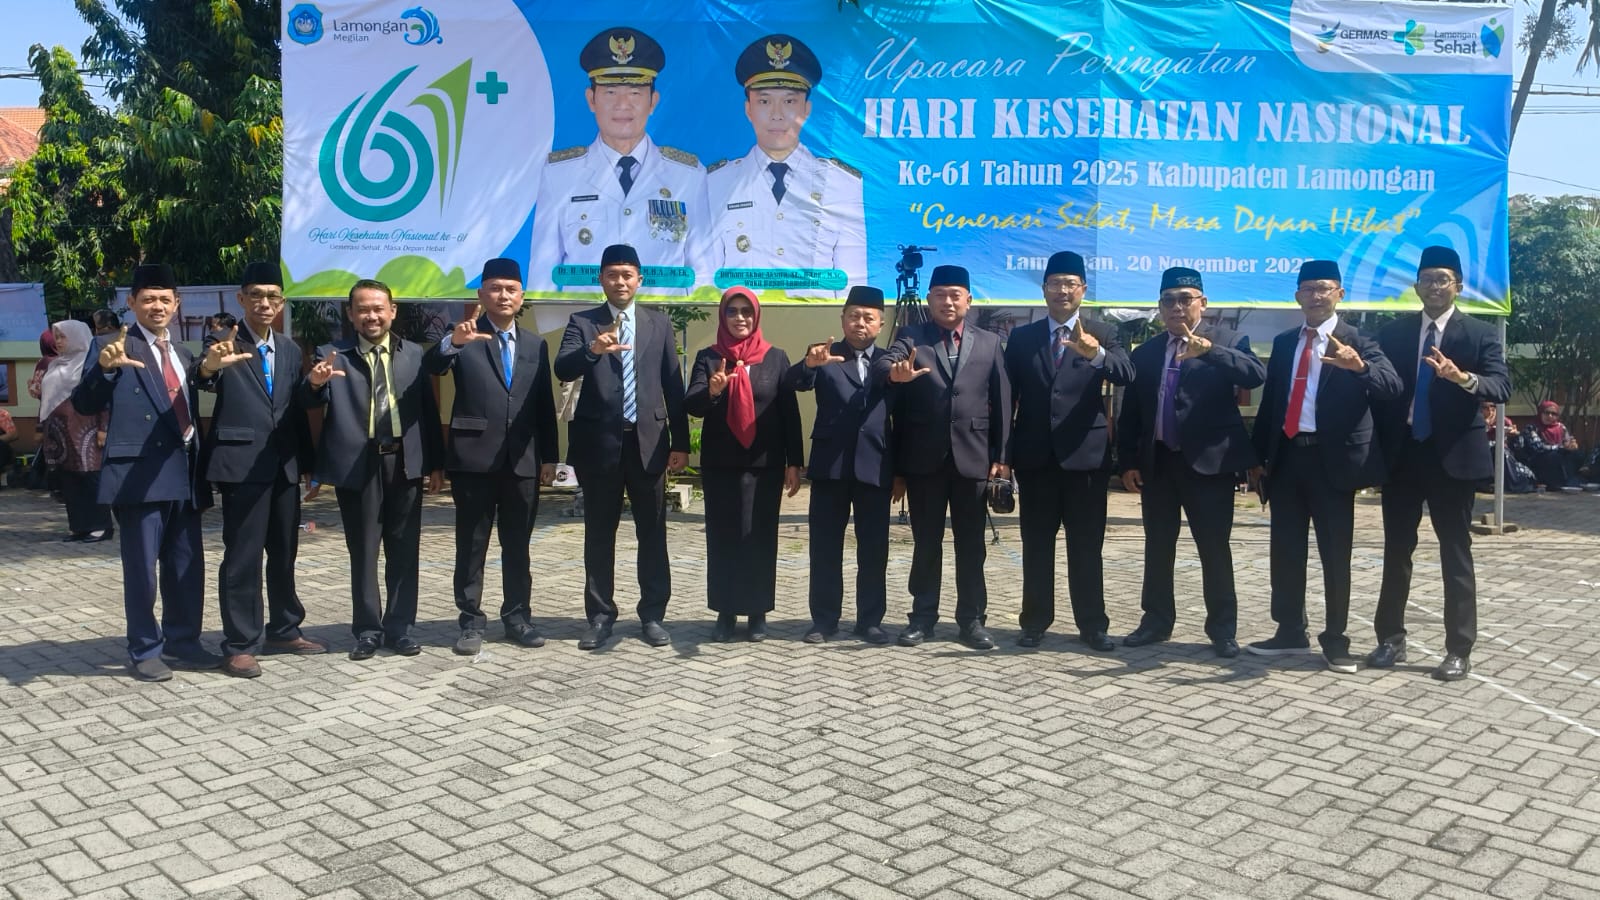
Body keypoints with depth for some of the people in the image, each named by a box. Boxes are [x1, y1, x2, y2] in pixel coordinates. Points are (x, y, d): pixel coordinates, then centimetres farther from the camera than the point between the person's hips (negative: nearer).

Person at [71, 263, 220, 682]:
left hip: (184, 475, 6)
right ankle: (144, 652, 12)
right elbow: (84, 405, -13)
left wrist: (201, 466, 14)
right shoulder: (112, 346, -3)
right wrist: (104, 368, -30)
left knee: (187, 566, 11)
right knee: (141, 568, 1)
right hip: (139, 475, -6)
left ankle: (182, 644, 23)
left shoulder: (183, 354, 17)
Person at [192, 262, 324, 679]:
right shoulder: (223, 340, -5)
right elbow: (202, 380, -24)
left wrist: (307, 462, 11)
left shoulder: (289, 348, 12)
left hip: (284, 464, 6)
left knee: (284, 553, 14)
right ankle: (240, 645, 5)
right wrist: (209, 365, -48)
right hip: (242, 463, -6)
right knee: (242, 557, -3)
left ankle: (284, 630, 27)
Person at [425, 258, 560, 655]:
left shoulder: (536, 345, 12)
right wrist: (452, 341, -38)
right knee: (471, 546, 4)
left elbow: (545, 404, 11)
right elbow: (432, 366, -17)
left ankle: (517, 617, 19)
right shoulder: (464, 338, 2)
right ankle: (471, 622, 11)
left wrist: (549, 456, 7)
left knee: (517, 546, 10)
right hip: (473, 459, -3)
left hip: (523, 461, 3)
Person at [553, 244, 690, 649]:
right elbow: (562, 370, -12)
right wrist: (593, 350, -33)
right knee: (599, 534, 6)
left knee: (653, 534, 5)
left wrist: (680, 442, 3)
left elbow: (673, 385, 8)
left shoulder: (660, 324, 10)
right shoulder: (582, 322, 4)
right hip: (600, 442, -1)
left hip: (648, 441, 1)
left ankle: (653, 615, 14)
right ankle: (600, 616, 15)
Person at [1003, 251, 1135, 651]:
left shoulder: (1103, 335, 3)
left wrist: (1096, 354, -37)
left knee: (1087, 548, 5)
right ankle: (1035, 622, 16)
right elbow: (1008, 396, 6)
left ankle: (1093, 625, 13)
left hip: (1085, 455, -1)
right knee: (1036, 546, 8)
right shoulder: (1021, 338, 7)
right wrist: (1002, 453, 0)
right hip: (1035, 456, 2)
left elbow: (1126, 375, -16)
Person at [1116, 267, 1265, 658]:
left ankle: (1223, 629, 11)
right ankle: (1156, 621, 21)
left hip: (1208, 462, -4)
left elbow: (1256, 375, -20)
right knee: (1157, 548, 10)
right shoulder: (1144, 353, 11)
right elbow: (1129, 413, 12)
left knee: (1215, 548, 1)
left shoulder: (1227, 342, 0)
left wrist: (1209, 350, -32)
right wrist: (1128, 461, 4)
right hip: (1157, 462, 4)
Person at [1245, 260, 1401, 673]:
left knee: (1335, 553, 3)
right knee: (1286, 550, 10)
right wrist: (1258, 456, 9)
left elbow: (1392, 386, -17)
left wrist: (1360, 366, -38)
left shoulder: (1356, 341, -2)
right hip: (1286, 456, 5)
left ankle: (1335, 639, 12)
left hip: (1331, 458, -5)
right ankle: (1290, 632, 21)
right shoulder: (1283, 343, 13)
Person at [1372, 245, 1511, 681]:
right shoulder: (1393, 332, 8)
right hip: (1402, 454, 3)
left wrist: (1463, 378, -33)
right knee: (1396, 550, 9)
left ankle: (1459, 650, 7)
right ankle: (1391, 639, 19)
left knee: (1456, 554, 2)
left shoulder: (1480, 334, -1)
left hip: (1452, 456, -3)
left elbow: (1501, 387, -14)